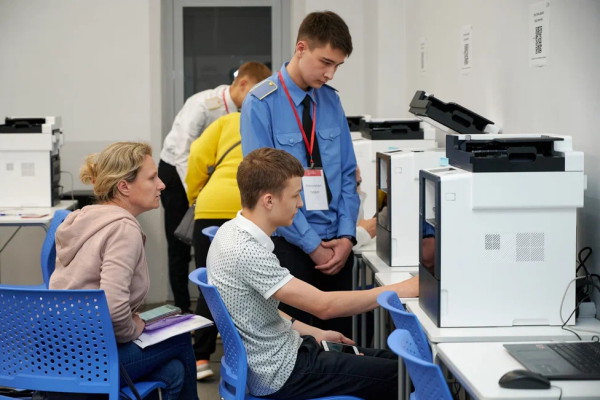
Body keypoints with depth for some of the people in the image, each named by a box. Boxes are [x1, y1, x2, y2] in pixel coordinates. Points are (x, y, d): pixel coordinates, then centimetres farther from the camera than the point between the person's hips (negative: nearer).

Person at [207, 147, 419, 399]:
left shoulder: (232, 230, 2)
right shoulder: (246, 252, -27)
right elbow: (323, 305, -27)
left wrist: (313, 333, 11)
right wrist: (401, 290, -20)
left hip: (276, 350, 10)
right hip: (279, 374, -10)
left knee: (390, 359, 14)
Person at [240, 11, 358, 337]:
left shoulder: (331, 101, 6)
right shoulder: (261, 103, -11)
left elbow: (347, 174, 9)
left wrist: (346, 236, -4)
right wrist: (312, 245, -14)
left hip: (337, 244, 5)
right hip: (290, 246, -5)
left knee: (340, 336, 10)